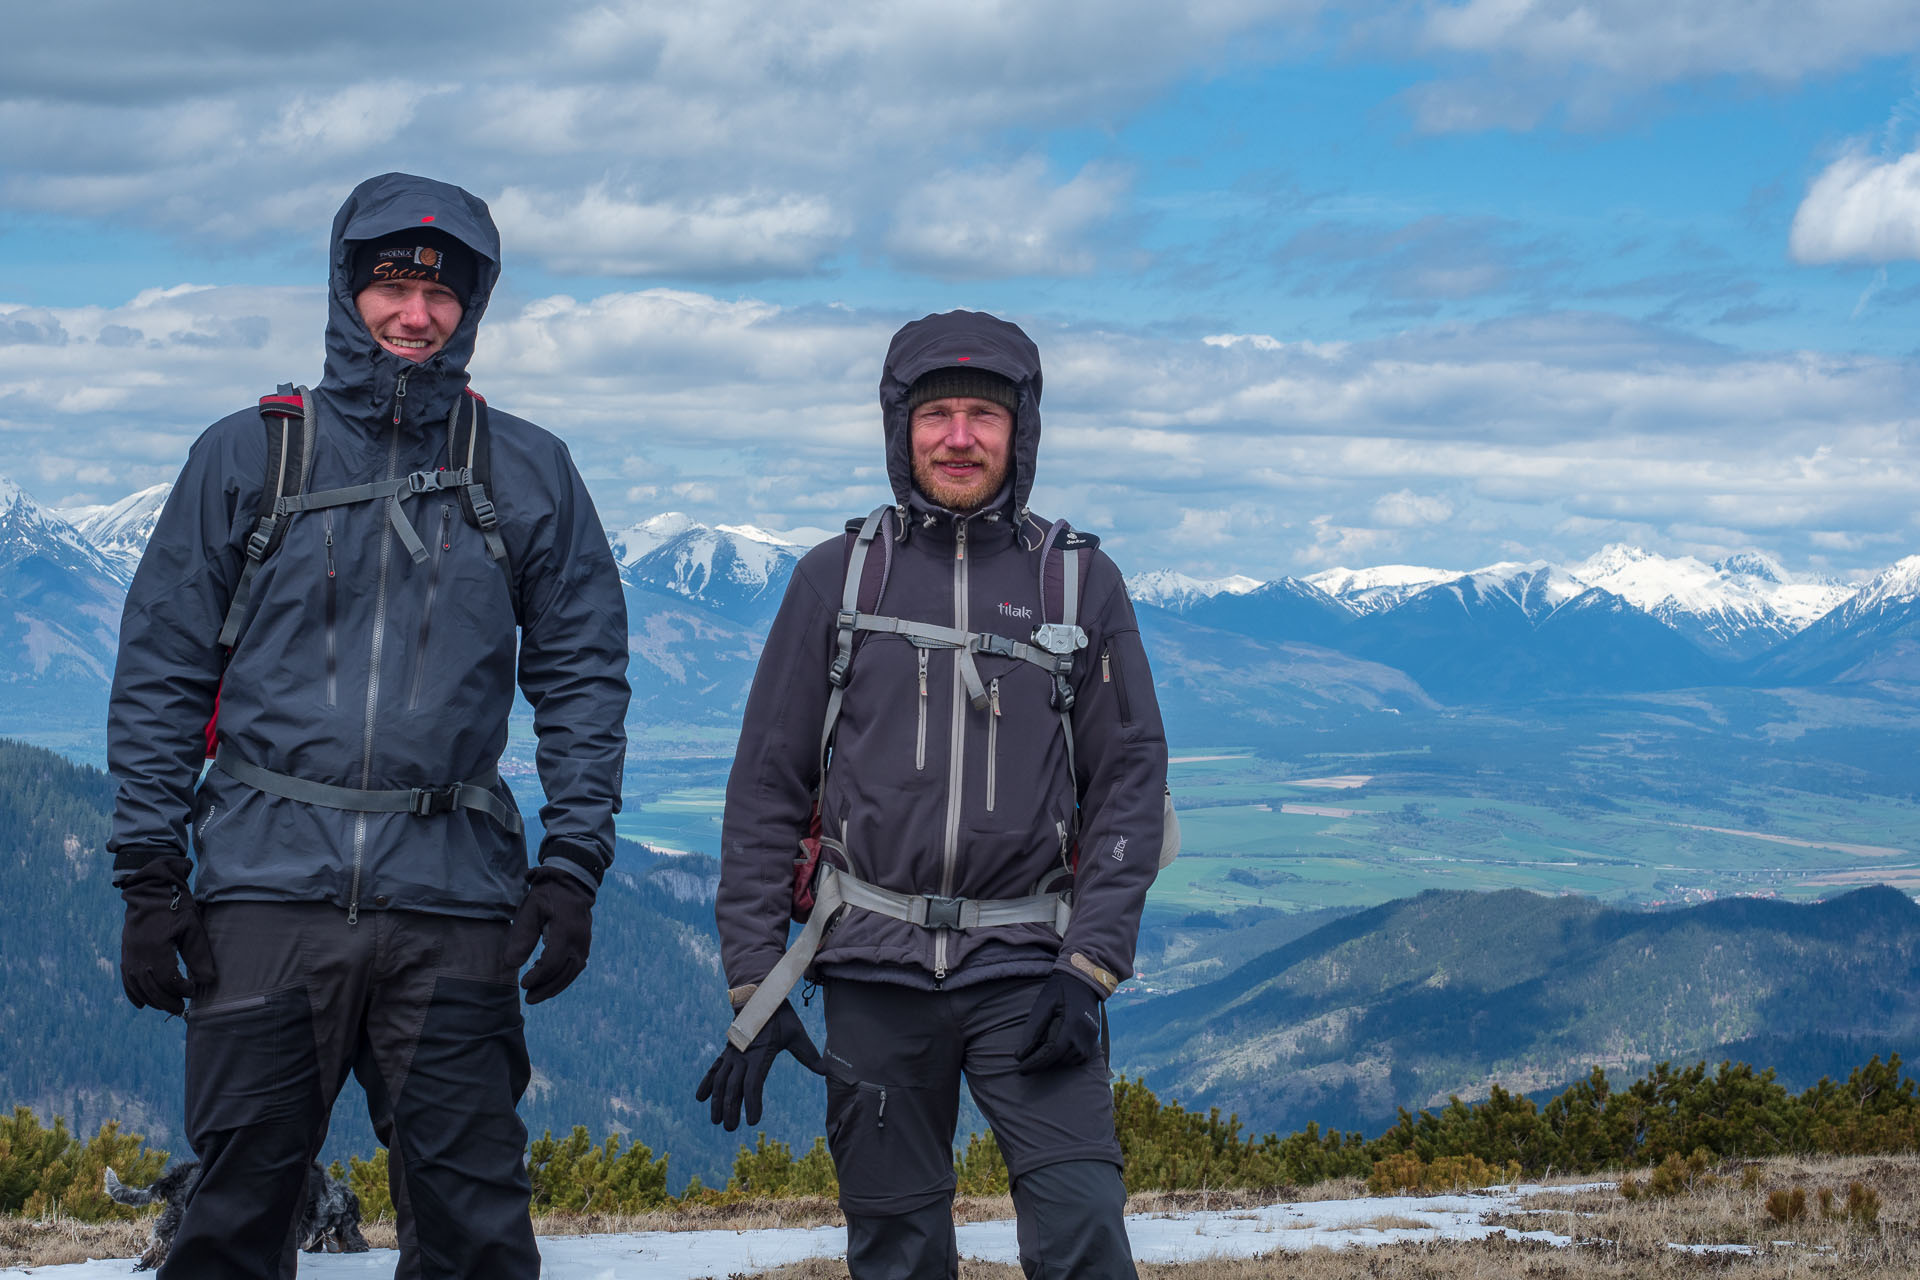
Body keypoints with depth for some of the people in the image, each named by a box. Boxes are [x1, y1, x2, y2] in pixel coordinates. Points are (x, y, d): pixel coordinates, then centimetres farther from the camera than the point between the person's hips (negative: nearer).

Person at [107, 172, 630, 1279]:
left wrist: (572, 868, 0)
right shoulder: (245, 457, 8)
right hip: (267, 890, 0)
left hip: (452, 902, 0)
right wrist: (150, 876, 1)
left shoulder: (529, 472, 10)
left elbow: (584, 679, 10)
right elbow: (161, 677, 7)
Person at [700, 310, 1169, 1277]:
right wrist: (751, 987, 1)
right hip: (875, 968, 1)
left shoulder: (1082, 582, 6)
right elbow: (766, 789, 7)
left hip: (1027, 968, -1)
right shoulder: (837, 579, 6)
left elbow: (1131, 779, 5)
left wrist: (1092, 968, -7)